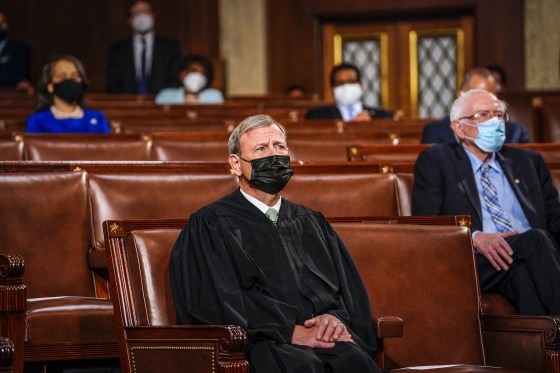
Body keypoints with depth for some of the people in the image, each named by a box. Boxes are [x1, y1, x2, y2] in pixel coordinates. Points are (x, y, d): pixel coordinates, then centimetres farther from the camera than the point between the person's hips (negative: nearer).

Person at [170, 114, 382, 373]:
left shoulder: (313, 223, 27)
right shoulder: (210, 224, 10)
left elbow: (350, 293, 19)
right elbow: (220, 301, -3)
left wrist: (336, 318, -6)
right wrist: (290, 331, -13)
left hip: (327, 341, 4)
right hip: (259, 345, -4)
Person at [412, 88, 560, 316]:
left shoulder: (529, 162, 27)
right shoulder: (435, 161, 14)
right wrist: (475, 237, -16)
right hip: (475, 261, -4)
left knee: (522, 274, -35)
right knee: (536, 240, -33)